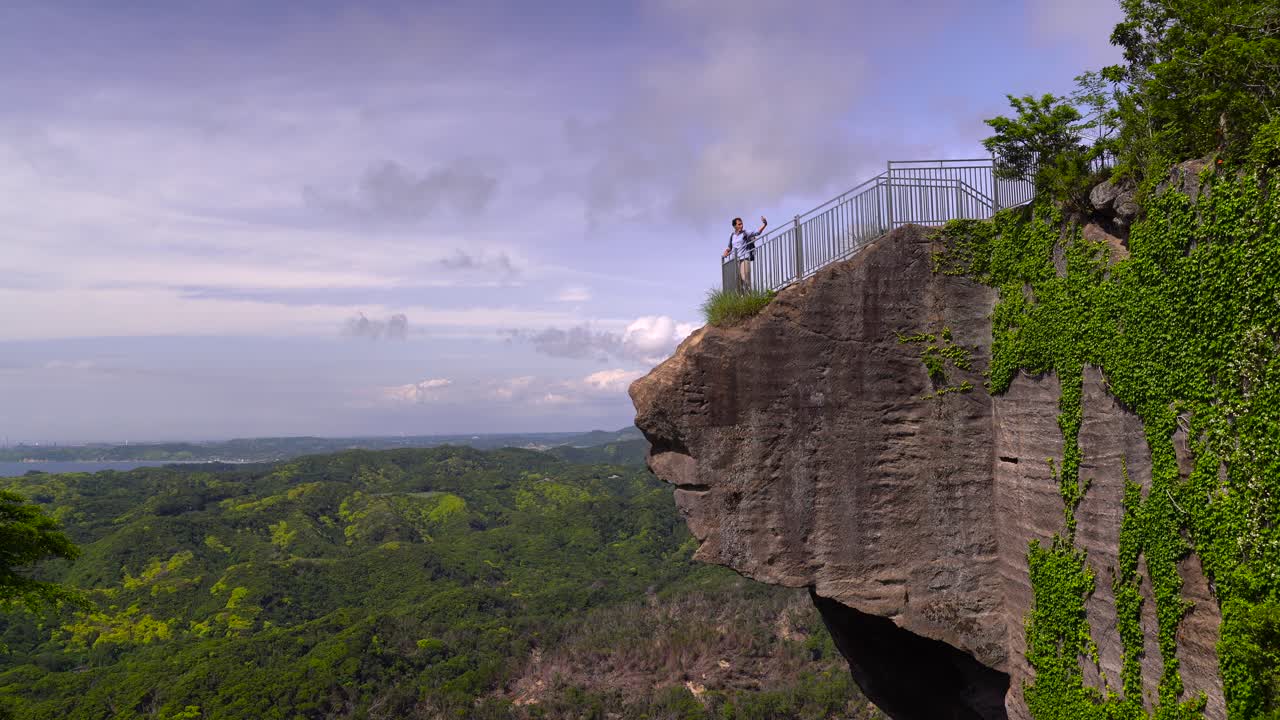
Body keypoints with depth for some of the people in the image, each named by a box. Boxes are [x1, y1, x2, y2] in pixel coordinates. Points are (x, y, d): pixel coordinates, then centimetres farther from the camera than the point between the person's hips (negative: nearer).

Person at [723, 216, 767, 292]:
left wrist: (764, 224, -24)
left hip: (744, 259, -5)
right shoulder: (732, 236, 17)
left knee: (745, 278, -16)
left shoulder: (745, 233, 2)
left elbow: (757, 232, -11)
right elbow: (729, 247, 30)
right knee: (738, 280, 2)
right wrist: (726, 251, 10)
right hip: (735, 260, 5)